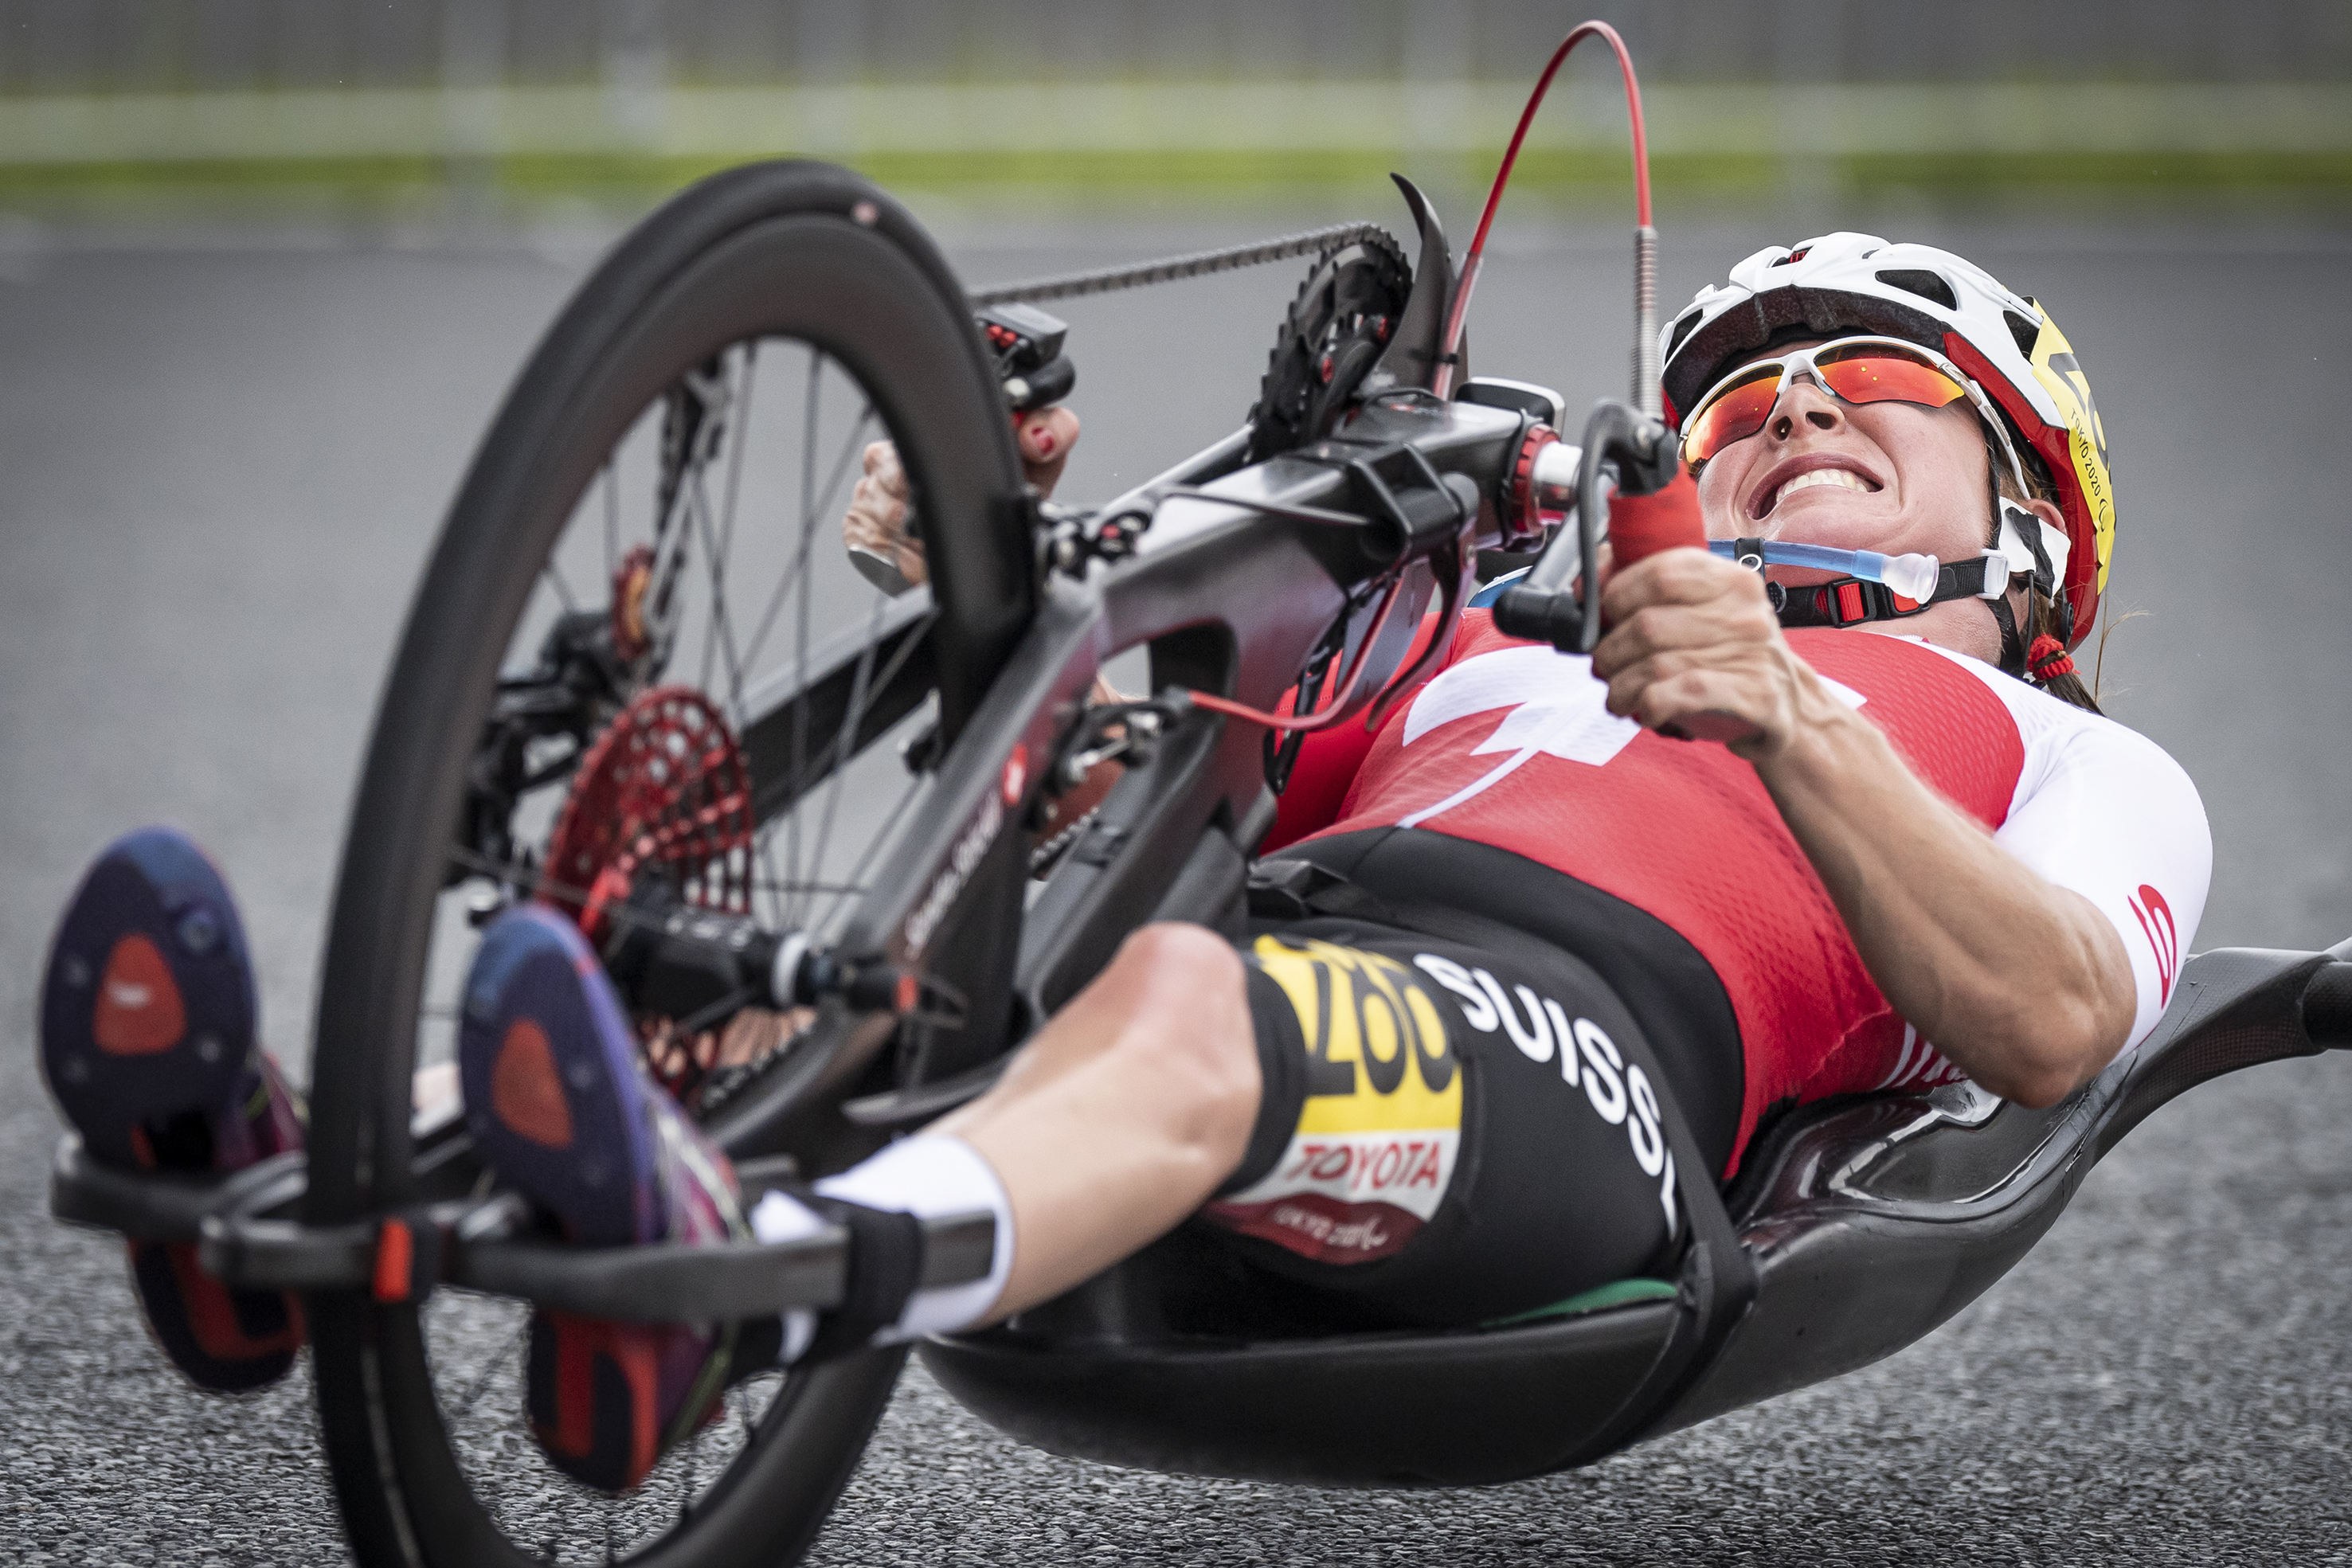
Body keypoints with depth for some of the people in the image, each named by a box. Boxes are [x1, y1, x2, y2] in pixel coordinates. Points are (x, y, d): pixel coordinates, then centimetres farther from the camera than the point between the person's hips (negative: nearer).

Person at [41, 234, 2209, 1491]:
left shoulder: (2088, 769, 27)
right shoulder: (1511, 670, 42)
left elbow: (2052, 1029, 2)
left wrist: (1788, 729, -13)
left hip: (1587, 1038, -6)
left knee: (1175, 1005, -39)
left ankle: (718, 1295, -65)